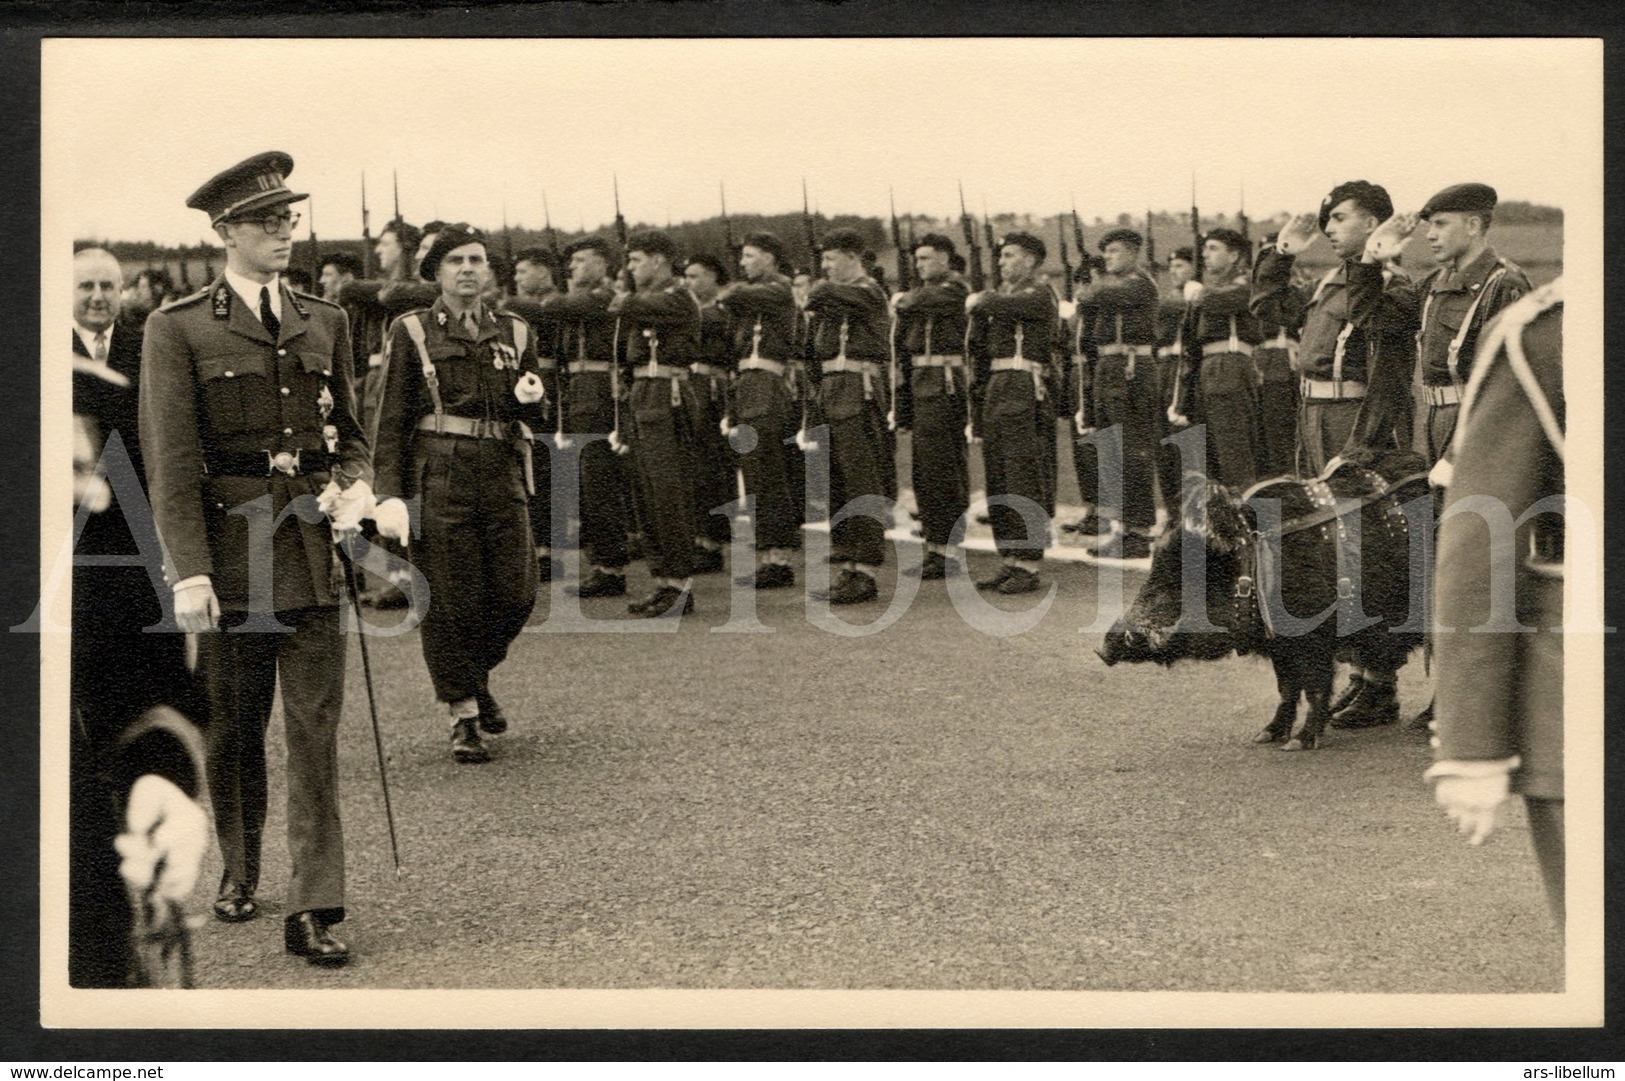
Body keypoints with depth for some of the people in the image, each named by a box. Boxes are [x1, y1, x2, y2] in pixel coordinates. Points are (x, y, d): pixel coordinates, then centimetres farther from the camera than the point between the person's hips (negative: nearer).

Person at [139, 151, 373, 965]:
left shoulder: (325, 323, 12)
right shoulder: (178, 329, -1)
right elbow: (170, 460, -6)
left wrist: (354, 485, -2)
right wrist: (189, 570, -13)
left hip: (315, 547, 3)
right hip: (231, 546, -2)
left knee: (316, 730, -3)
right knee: (234, 728, 10)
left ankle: (313, 909, -1)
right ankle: (237, 874, 31)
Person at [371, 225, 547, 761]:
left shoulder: (514, 333, 14)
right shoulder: (412, 333, 4)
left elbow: (532, 420, 19)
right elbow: (391, 422, 1)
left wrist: (529, 400, -6)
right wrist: (389, 495, -8)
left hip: (502, 477, 4)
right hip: (439, 479, -3)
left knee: (516, 593, 0)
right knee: (450, 600, -3)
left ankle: (476, 675, 28)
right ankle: (463, 714, 9)